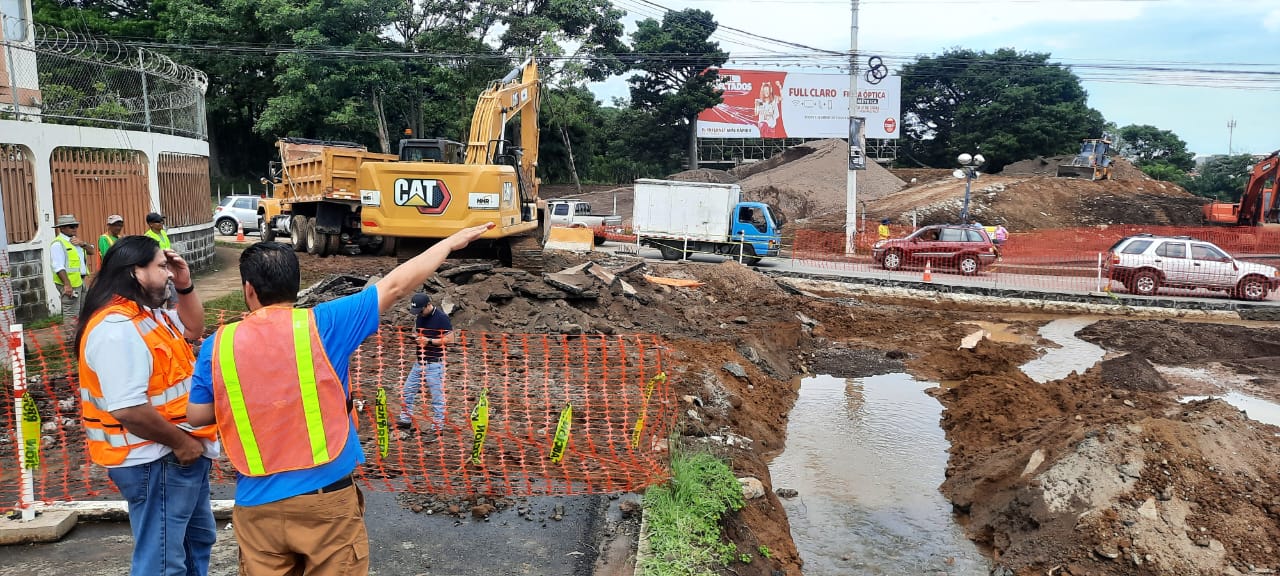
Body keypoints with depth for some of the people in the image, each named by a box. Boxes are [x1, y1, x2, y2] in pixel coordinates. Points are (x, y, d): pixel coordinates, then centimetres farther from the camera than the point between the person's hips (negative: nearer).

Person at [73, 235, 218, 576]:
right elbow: (128, 410, -32)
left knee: (197, 539, 25)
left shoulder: (146, 314, 8)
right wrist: (180, 442, -20)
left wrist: (185, 286, 9)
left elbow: (192, 329, 25)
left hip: (179, 455, 11)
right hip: (154, 461, -11)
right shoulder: (118, 329, -25)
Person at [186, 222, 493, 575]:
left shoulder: (218, 344, -2)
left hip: (256, 504, 3)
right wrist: (451, 242, 4)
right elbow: (395, 286, -5)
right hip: (326, 497, -2)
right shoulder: (321, 324, -10)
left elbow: (197, 415, 8)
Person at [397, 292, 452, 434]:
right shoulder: (419, 316, 9)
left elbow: (449, 338, -13)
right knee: (408, 390, 13)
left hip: (435, 363, -8)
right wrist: (414, 337, 0)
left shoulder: (441, 317, -13)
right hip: (419, 361, 8)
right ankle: (405, 419, 27)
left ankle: (437, 426, 5)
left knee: (437, 395, -2)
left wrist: (429, 341, -19)